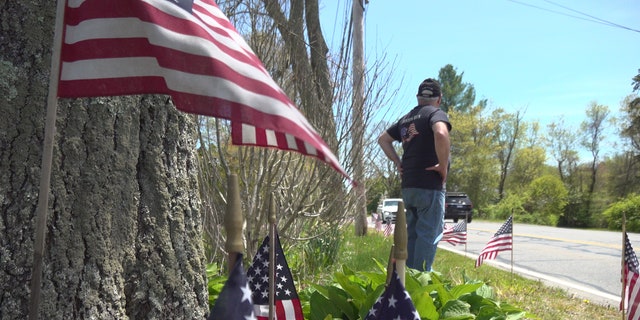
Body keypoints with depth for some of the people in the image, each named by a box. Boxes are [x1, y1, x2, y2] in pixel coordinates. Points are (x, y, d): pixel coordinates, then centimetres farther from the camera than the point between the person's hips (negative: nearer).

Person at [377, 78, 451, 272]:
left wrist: (398, 163, 17)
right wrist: (443, 166, -18)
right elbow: (441, 134, -28)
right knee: (429, 234, -3)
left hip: (408, 185, 7)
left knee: (413, 232, 15)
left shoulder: (406, 119, 16)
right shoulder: (436, 113, -6)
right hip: (430, 185, -7)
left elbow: (383, 139, 24)